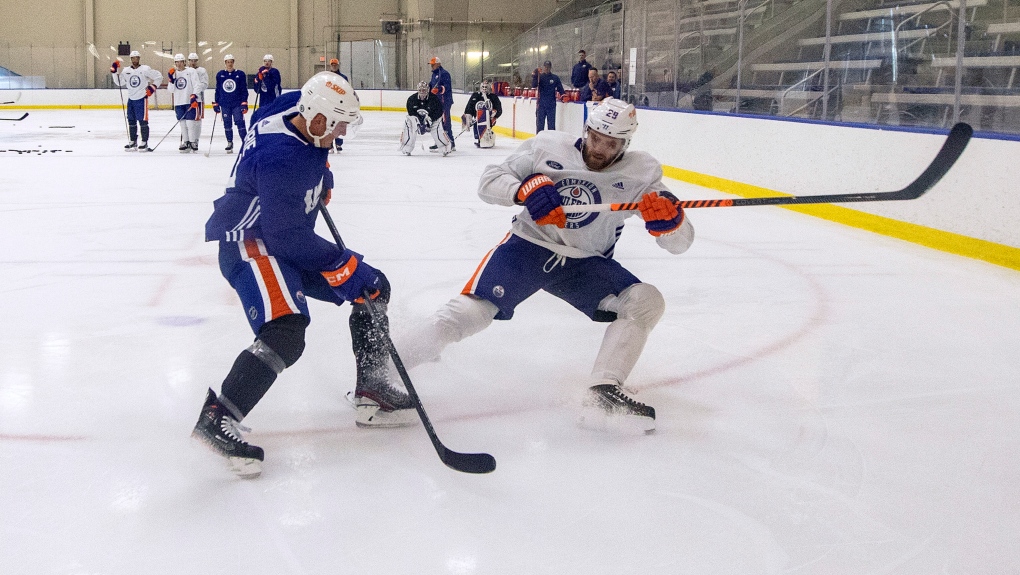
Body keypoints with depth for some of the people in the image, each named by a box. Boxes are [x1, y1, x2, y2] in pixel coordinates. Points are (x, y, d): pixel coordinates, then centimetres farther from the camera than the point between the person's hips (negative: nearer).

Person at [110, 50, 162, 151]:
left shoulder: (145, 69, -6)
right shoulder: (126, 70, 7)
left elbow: (159, 76, -3)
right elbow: (119, 82, 9)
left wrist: (153, 86, -10)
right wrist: (114, 72, -1)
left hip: (142, 98, -5)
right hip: (131, 99, 5)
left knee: (143, 121, -6)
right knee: (131, 121, 9)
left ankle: (144, 142, 1)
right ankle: (133, 142, 18)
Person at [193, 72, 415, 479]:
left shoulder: (302, 124, -3)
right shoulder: (279, 158, -31)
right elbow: (286, 237, -29)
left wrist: (321, 181, 19)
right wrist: (344, 265, -24)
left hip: (288, 238, 10)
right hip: (249, 242, -10)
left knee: (375, 288, 10)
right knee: (286, 333, -33)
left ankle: (372, 393, 18)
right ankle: (216, 419, -23)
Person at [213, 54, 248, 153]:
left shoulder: (240, 74, 0)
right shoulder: (220, 74, 7)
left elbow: (244, 90, 0)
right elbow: (217, 90, 12)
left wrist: (244, 103, -7)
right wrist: (216, 103, 10)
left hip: (237, 104, -3)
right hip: (224, 104, 3)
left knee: (240, 122, -10)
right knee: (227, 124, 7)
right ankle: (229, 143, 16)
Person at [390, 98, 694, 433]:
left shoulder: (640, 172, -8)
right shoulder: (548, 147, -8)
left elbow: (679, 243, -10)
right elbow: (489, 182, -5)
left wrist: (670, 218, -34)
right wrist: (524, 189, -26)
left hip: (586, 263, 2)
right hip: (528, 245, -2)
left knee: (646, 302, -19)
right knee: (467, 314, -19)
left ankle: (603, 396, -22)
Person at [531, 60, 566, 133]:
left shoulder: (555, 78, 4)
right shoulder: (540, 77, 3)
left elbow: (560, 88, 2)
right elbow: (534, 85, -11)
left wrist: (563, 95, -17)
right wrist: (534, 76, -26)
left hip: (551, 104, 0)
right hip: (541, 104, 0)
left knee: (551, 124, 5)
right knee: (540, 122, 3)